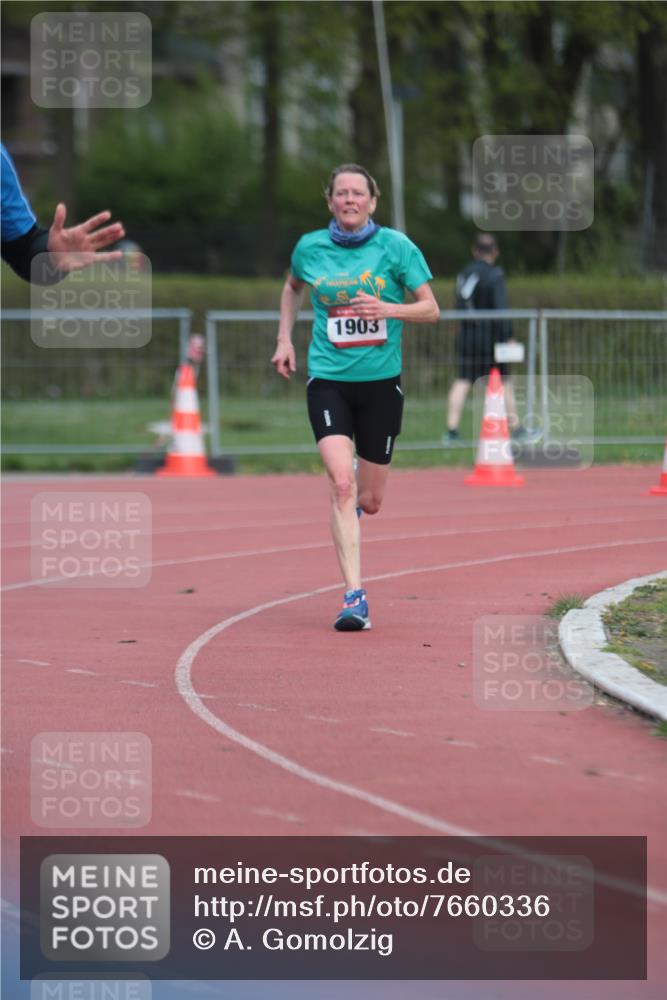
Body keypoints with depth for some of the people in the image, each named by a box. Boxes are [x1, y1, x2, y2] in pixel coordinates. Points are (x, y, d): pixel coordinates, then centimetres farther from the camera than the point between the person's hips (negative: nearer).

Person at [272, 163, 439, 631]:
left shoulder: (396, 246, -3)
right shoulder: (310, 248, 2)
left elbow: (431, 309, -1)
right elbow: (292, 287, 25)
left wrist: (388, 309, -18)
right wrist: (285, 339, 15)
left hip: (381, 381, 0)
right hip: (328, 380, 0)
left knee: (370, 501, 9)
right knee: (341, 483, -19)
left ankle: (353, 505, 49)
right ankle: (355, 597, -19)